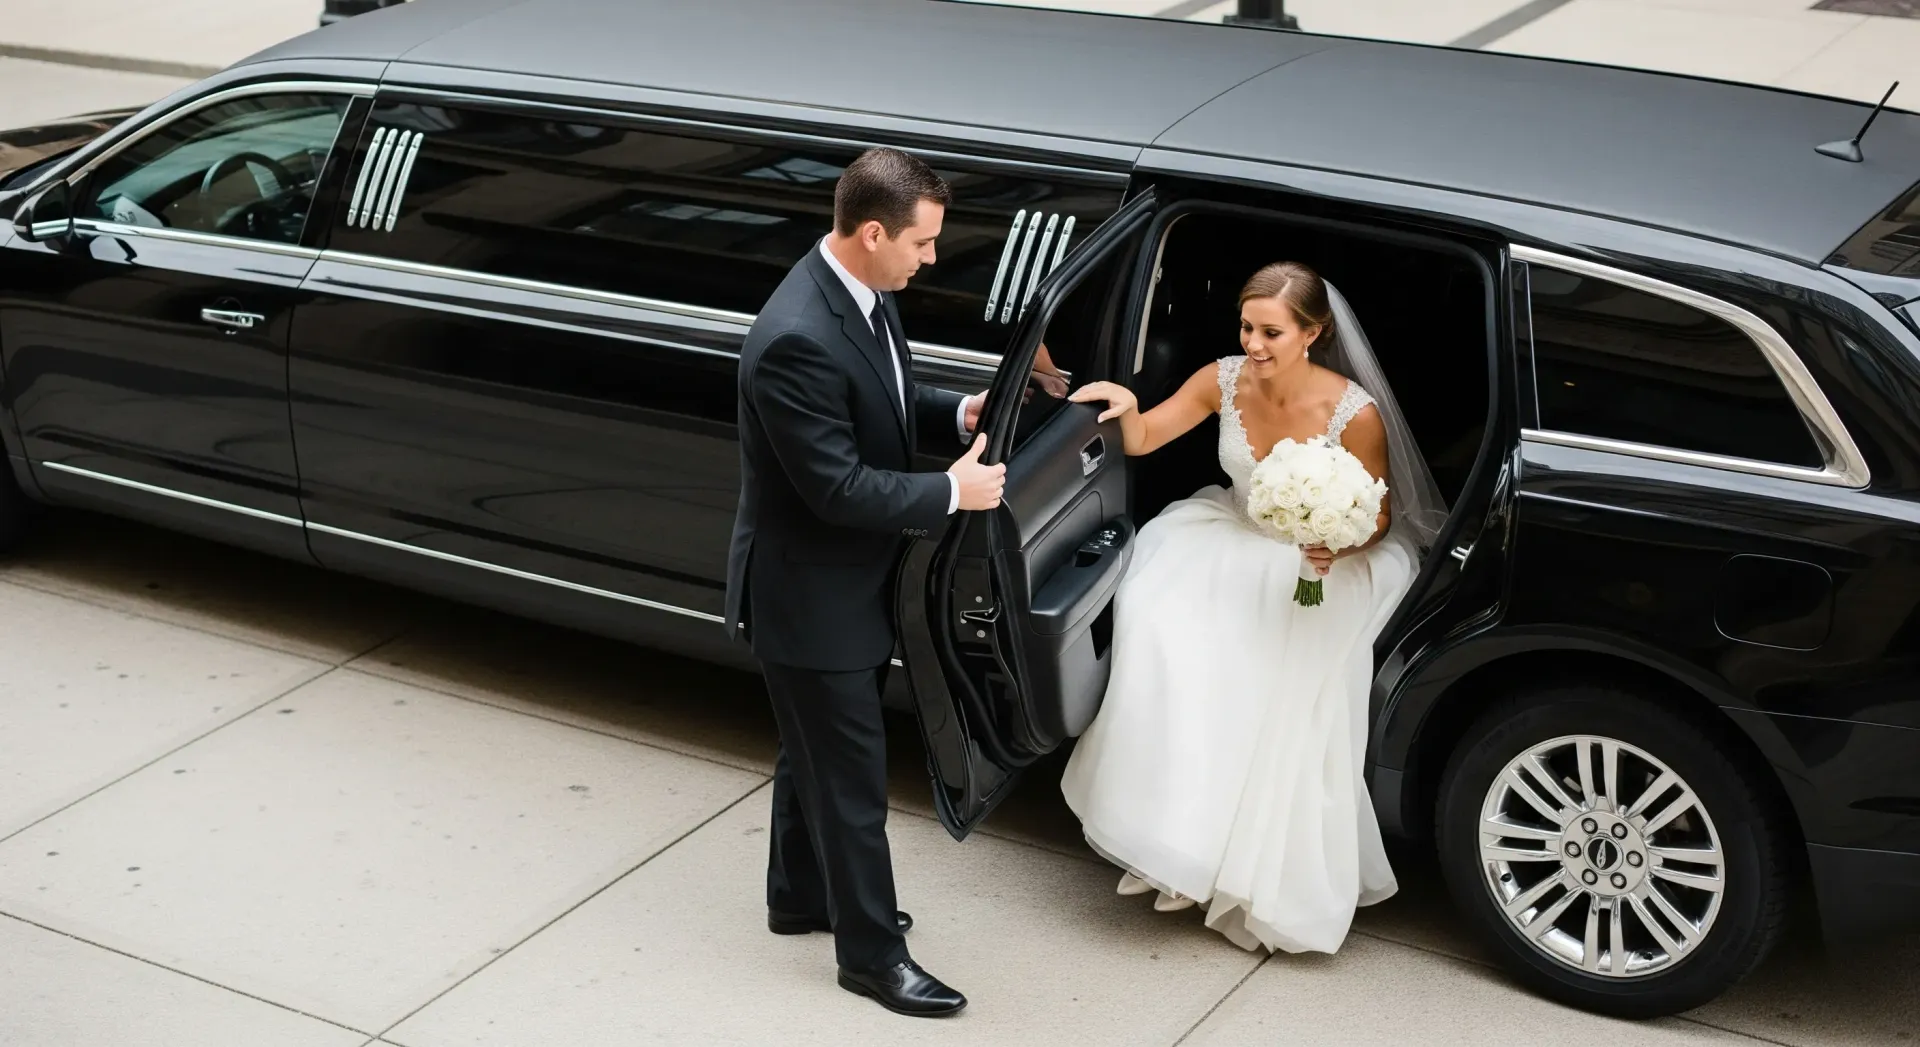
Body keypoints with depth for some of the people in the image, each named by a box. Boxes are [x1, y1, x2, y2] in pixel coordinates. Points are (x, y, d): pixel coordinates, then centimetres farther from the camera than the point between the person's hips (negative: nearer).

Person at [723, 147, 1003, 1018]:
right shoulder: (796, 340, -32)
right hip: (807, 594, -9)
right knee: (851, 774, 4)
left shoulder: (866, 294, -2)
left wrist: (958, 413, -3)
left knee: (818, 751, 25)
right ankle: (871, 951, 19)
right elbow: (837, 487, -29)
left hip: (847, 582, 9)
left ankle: (799, 897, 43)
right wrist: (952, 492, -20)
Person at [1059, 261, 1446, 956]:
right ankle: (1182, 828, -8)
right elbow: (1141, 443, -2)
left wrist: (1338, 547, -30)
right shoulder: (1224, 381, -10)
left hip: (1320, 561, -4)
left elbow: (1378, 517, -8)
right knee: (1165, 625, -24)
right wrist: (1128, 408, -24)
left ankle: (1269, 880, -8)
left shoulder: (1354, 414, -21)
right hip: (1234, 540, 4)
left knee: (1286, 677, -28)